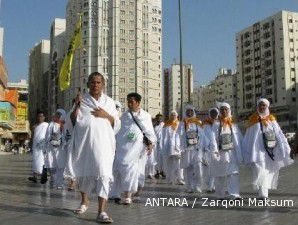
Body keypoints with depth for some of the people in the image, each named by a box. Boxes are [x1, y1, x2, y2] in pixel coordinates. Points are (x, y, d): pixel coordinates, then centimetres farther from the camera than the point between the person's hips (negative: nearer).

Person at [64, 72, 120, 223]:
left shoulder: (109, 102, 12)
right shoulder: (81, 100, 10)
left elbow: (117, 125, 10)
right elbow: (73, 120, 3)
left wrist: (106, 115, -7)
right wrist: (76, 105, -11)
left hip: (103, 142, -1)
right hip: (84, 141, 1)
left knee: (103, 173, -14)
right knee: (83, 172, 12)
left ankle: (102, 212, -17)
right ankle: (84, 201, 38)